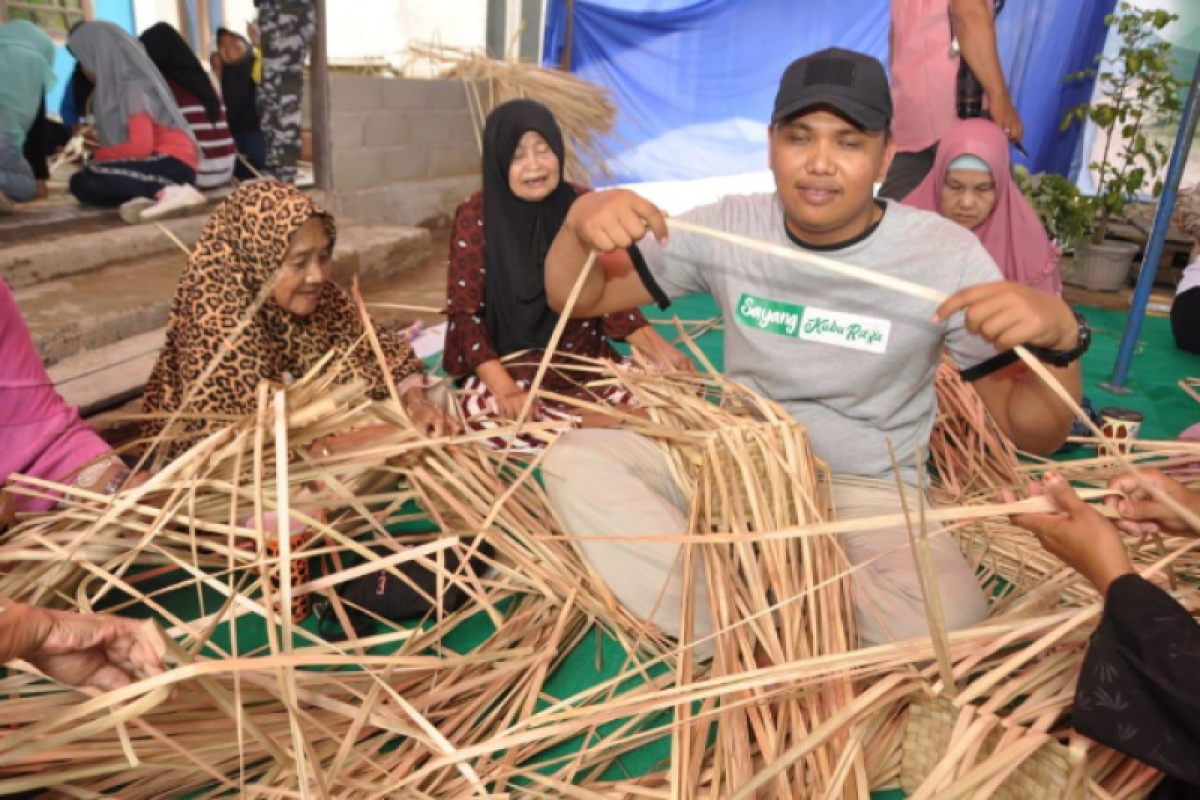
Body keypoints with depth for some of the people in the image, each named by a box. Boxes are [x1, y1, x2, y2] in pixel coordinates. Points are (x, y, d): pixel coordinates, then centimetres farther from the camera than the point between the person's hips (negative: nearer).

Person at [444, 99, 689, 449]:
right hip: (509, 367, -2)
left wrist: (658, 348, -14)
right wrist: (506, 390, -25)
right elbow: (464, 312, -11)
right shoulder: (476, 217, -8)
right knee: (486, 414, -36)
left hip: (586, 363, 2)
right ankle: (604, 425, -18)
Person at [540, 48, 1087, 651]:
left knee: (944, 613, -33)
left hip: (864, 490, -2)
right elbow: (577, 301, -2)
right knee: (573, 458, -17)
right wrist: (581, 222, -25)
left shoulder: (947, 255, -12)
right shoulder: (727, 227, -5)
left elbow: (1034, 434, -10)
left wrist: (1058, 336, -33)